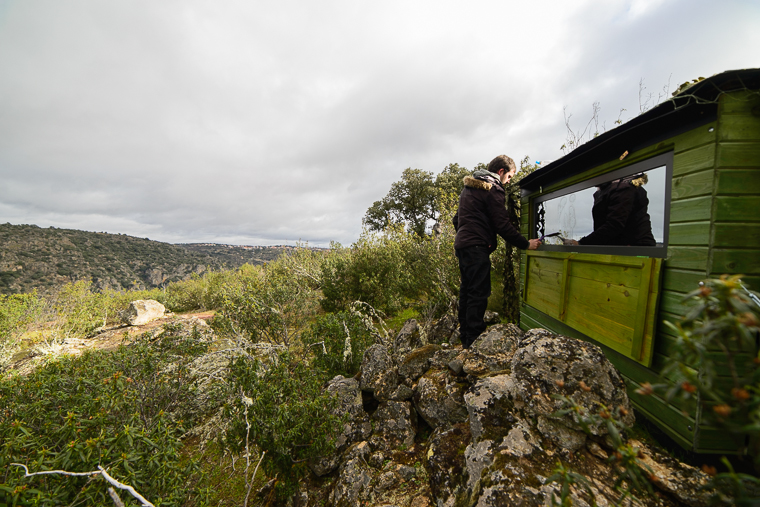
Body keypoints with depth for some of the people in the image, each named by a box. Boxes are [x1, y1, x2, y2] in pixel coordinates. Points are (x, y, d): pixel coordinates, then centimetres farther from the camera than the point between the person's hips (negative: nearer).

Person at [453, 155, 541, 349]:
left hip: (462, 244, 10)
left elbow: (457, 219, 26)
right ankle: (474, 339, -4)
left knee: (467, 289, 14)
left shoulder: (469, 186, 22)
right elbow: (502, 225, -13)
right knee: (479, 293, -7)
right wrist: (526, 244, -5)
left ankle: (465, 334, 22)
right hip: (476, 247, -10)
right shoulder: (493, 189, -8)